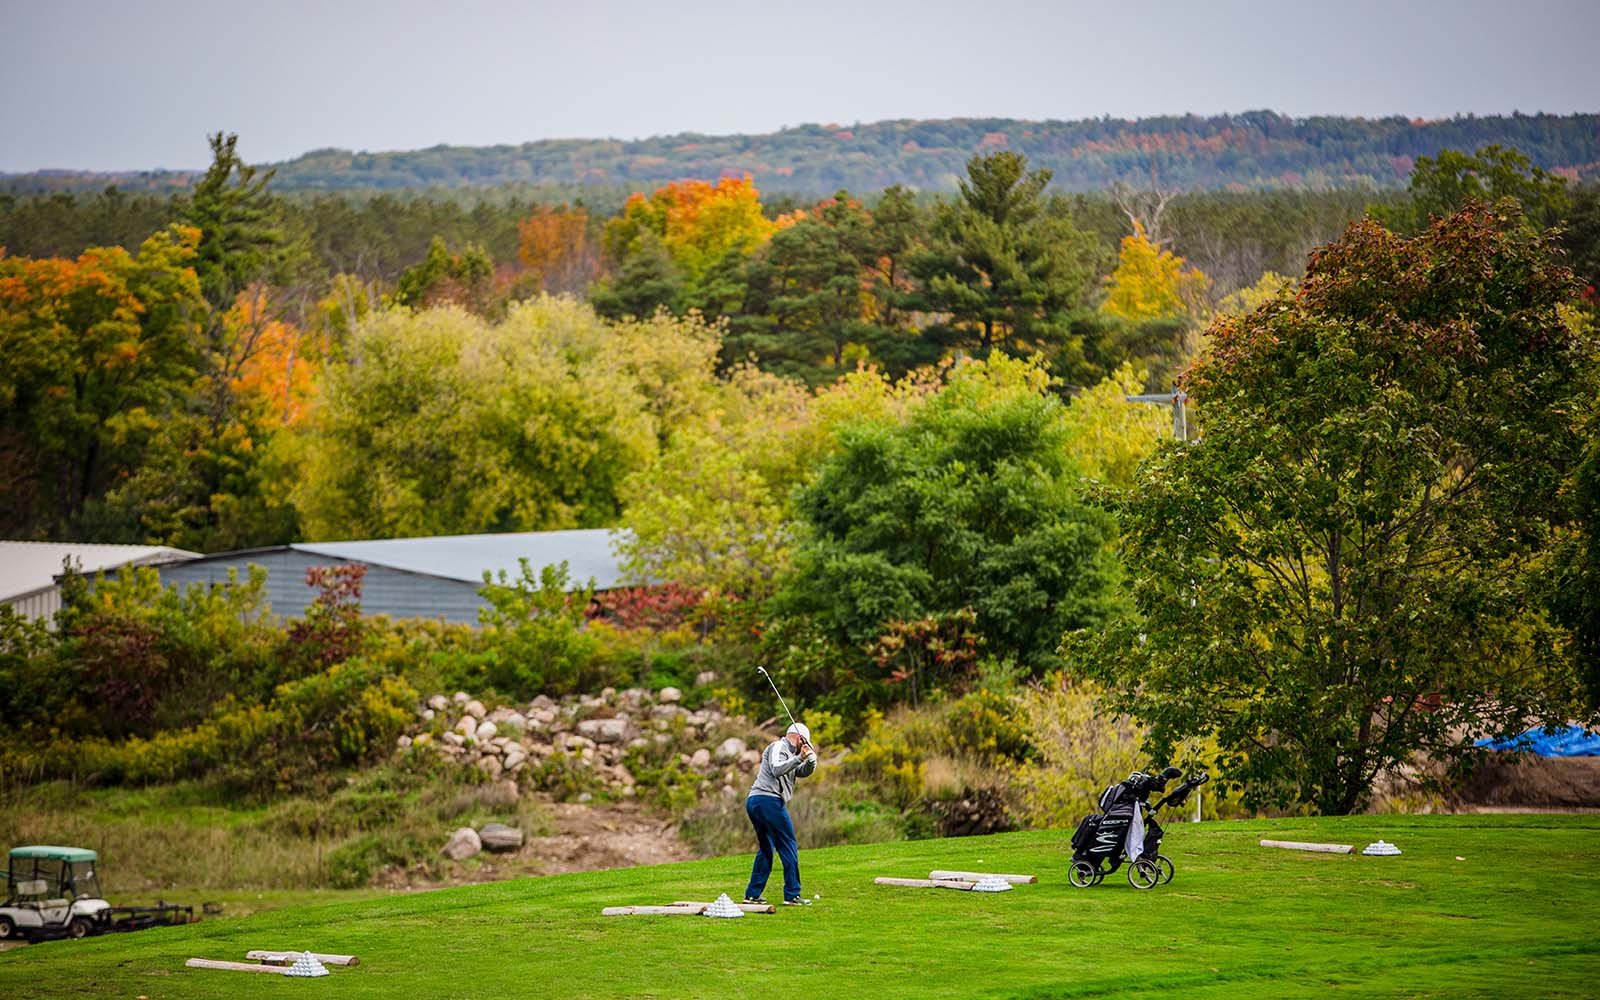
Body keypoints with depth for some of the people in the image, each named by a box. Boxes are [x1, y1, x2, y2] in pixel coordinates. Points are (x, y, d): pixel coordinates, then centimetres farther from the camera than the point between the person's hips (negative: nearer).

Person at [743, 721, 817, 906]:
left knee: (766, 849, 16)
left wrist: (810, 760, 1)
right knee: (788, 847, -6)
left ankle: (752, 894, 14)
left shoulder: (789, 753, 26)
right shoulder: (778, 747, -1)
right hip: (768, 800, -10)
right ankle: (792, 894, -9)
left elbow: (803, 772, 19)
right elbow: (776, 769, -18)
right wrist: (799, 758, -20)